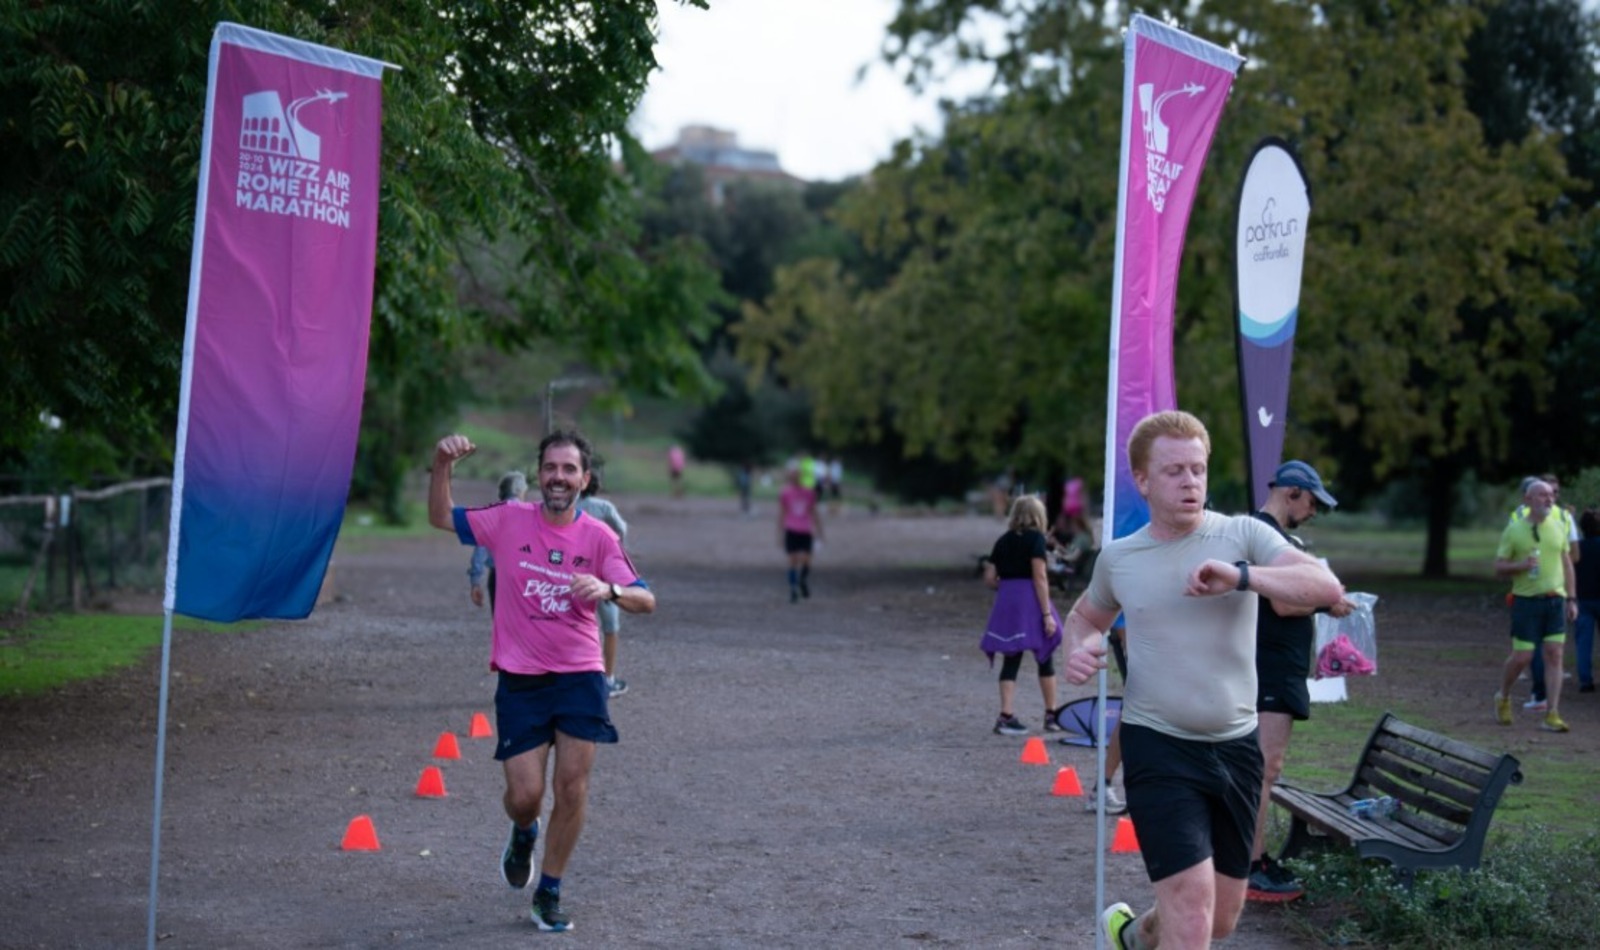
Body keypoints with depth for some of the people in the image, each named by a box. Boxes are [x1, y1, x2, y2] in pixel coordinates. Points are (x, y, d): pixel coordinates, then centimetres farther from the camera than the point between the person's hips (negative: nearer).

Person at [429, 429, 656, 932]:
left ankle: (548, 894, 16)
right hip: (520, 679, 0)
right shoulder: (509, 520, -1)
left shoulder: (598, 537, -2)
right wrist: (441, 466, -10)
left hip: (580, 676, 1)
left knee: (572, 787, -2)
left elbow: (645, 600, -8)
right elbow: (441, 517, 7)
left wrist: (609, 589, -30)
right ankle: (524, 834, 35)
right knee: (525, 793, -3)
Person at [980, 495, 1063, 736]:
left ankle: (1007, 716, -3)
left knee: (1011, 661, 5)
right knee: (1045, 660, 9)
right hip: (1030, 601, -4)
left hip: (1006, 601, 4)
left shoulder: (1003, 541, 10)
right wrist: (1047, 614, -13)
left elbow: (989, 577, 7)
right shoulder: (1035, 538, -5)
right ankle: (1051, 716, 16)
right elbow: (1039, 576, -13)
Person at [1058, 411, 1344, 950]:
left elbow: (1328, 588, -17)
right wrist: (1080, 647, -1)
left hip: (1235, 746, 2)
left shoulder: (1243, 535, -3)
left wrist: (1240, 576, -31)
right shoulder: (1117, 558, 3)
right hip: (1158, 748, -2)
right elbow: (1086, 616, 23)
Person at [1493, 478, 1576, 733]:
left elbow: (1566, 563, 15)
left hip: (1555, 600, 3)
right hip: (1527, 600, -3)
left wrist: (1572, 599, 10)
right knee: (1522, 657, -4)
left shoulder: (1559, 526, 9)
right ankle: (1503, 698, 24)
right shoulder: (1514, 529, -2)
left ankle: (1552, 715, -2)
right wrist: (1521, 565, -19)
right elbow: (1499, 568, 0)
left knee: (1554, 655, -3)